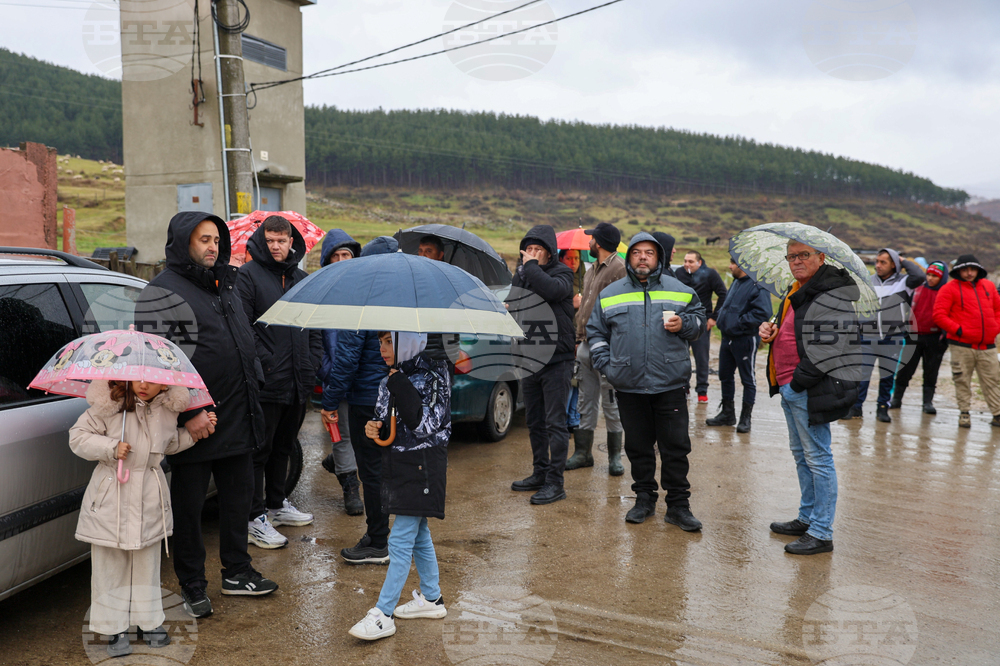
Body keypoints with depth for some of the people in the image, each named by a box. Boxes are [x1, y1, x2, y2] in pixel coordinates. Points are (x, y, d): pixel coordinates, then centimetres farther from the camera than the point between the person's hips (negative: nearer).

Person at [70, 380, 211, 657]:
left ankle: (149, 622, 29)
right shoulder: (109, 404, -13)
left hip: (149, 498, 3)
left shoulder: (168, 409, 1)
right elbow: (78, 436, -7)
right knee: (110, 565, 6)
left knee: (147, 563, 14)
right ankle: (116, 628, 21)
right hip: (111, 495, -3)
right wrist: (111, 447, -19)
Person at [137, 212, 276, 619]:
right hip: (194, 423, -7)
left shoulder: (226, 285, 15)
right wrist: (188, 412, -20)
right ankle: (192, 586, 20)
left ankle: (236, 571, 31)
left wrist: (253, 388, 19)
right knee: (189, 505, 5)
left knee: (239, 494, 16)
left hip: (238, 418, 8)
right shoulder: (161, 292, -10)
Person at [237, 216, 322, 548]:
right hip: (266, 382, -7)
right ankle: (255, 519, 6)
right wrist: (264, 362, -17)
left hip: (298, 383, 7)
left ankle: (277, 504, 33)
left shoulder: (302, 279, 15)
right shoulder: (248, 275, -5)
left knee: (283, 446, 18)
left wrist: (312, 362, 8)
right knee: (259, 450, -1)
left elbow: (315, 326, 19)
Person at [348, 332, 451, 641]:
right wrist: (374, 428, -3)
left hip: (422, 468, -8)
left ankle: (384, 614, 0)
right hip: (398, 465, 8)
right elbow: (384, 420, 19)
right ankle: (431, 598, 32)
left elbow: (425, 424, -23)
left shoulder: (432, 377, -14)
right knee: (418, 534, 18)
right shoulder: (389, 382, 9)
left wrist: (400, 385, -22)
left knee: (401, 540, -6)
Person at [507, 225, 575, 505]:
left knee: (555, 423, -4)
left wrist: (530, 266, -16)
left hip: (556, 359, -7)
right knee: (534, 422, 15)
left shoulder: (561, 273, -6)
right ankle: (540, 473, 27)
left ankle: (555, 482, 0)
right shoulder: (521, 274, 12)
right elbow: (510, 302, 18)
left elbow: (553, 290, -28)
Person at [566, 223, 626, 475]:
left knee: (611, 404, 1)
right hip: (586, 345, 8)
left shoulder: (620, 269, -9)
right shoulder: (591, 271, 19)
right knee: (586, 403, 12)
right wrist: (578, 338, 17)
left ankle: (615, 457, 11)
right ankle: (583, 453, 20)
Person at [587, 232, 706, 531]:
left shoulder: (680, 291, 8)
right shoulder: (609, 294, 10)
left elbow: (699, 318, 16)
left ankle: (678, 505, 11)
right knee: (638, 446, 10)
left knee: (676, 447, 0)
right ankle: (644, 499, 24)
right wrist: (606, 365, 3)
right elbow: (595, 333, 14)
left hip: (671, 385, -1)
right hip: (629, 386, 1)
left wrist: (684, 324, -6)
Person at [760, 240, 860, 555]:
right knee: (801, 454, 19)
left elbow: (833, 347, -23)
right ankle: (807, 518, 33)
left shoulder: (833, 295, -16)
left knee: (817, 458, -3)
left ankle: (821, 533, 5)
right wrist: (770, 330, 7)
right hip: (789, 387, 10)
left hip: (811, 390, -10)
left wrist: (800, 380, -20)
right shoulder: (796, 292, 15)